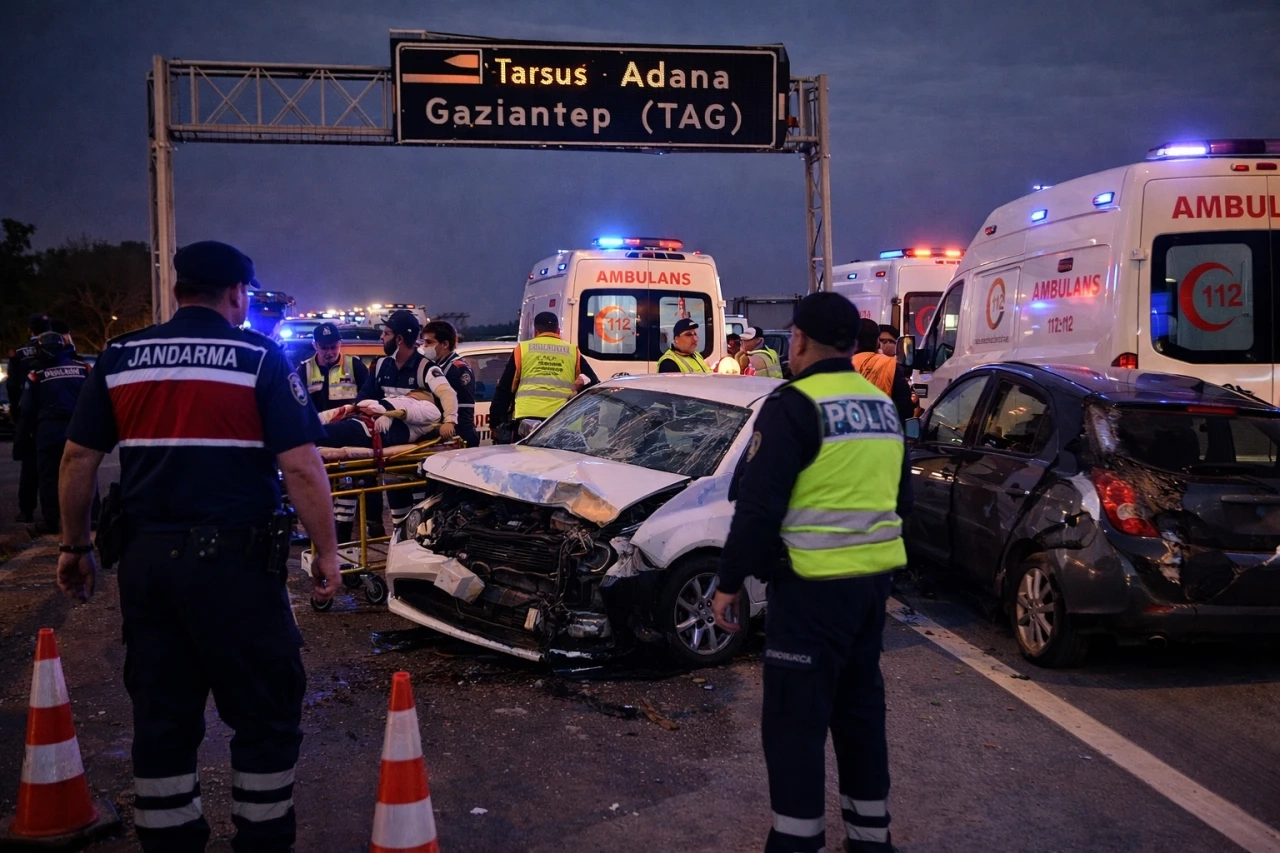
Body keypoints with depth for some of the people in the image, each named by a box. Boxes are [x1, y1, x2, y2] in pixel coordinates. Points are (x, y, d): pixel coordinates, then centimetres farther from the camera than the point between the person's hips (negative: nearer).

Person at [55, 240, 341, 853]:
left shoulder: (120, 357, 8)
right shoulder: (260, 358, -5)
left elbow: (78, 460, 8)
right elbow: (300, 466, -11)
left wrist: (74, 546, 17)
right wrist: (326, 551, -4)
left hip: (146, 559, 5)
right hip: (235, 561, -4)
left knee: (160, 717, 14)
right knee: (265, 715, 9)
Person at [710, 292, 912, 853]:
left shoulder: (795, 405, -14)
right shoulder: (883, 407, 11)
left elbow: (758, 507, -16)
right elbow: (900, 499, 19)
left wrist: (728, 583, -8)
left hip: (814, 585, -8)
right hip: (874, 577, 8)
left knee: (794, 718, 0)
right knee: (860, 705, 18)